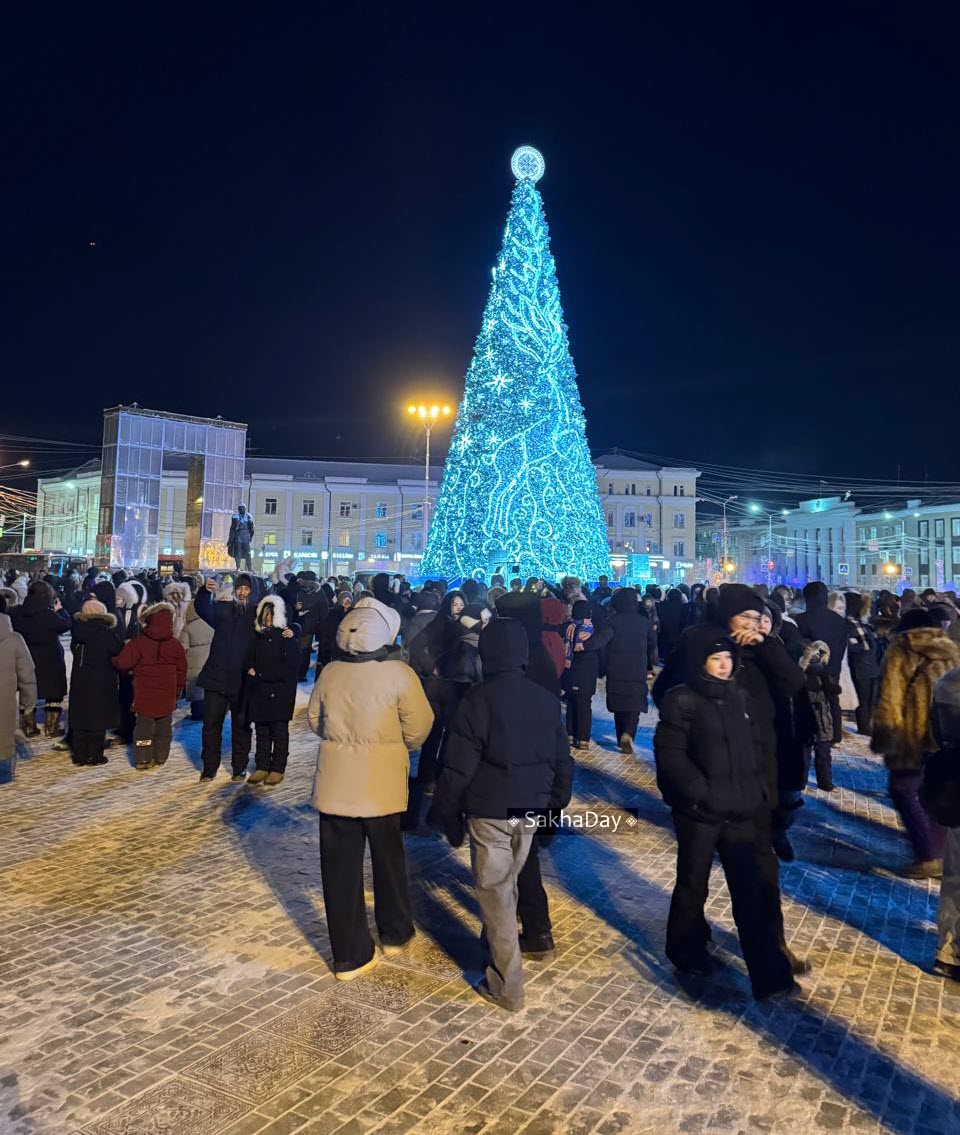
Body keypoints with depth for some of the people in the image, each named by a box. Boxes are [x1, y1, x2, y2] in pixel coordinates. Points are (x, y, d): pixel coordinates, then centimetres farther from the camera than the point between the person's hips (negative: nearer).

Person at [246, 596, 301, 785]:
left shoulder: (287, 637, -9)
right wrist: (251, 670, -6)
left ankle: (278, 769, 12)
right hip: (259, 691, 5)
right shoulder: (258, 636, 9)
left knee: (279, 732, 3)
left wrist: (261, 675, -13)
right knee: (261, 732, 11)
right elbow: (250, 659, 17)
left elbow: (289, 669, -14)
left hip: (280, 692, -5)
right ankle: (262, 767, 20)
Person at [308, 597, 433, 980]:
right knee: (388, 859, 19)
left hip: (335, 783, 2)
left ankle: (350, 955, 19)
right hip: (382, 784, -2)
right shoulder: (398, 674, -14)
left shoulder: (329, 673, -3)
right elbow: (418, 727, -11)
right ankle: (394, 933, 37)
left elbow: (315, 721, 8)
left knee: (340, 867, 10)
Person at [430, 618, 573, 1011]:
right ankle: (495, 951, 40)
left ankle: (507, 987, 14)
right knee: (507, 886, 23)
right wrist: (555, 805, 18)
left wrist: (447, 813, -3)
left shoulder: (479, 698, -15)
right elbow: (562, 761, 8)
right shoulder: (546, 699, 2)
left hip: (489, 812, -5)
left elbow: (459, 766, -14)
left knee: (494, 894, 7)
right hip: (531, 809, 6)